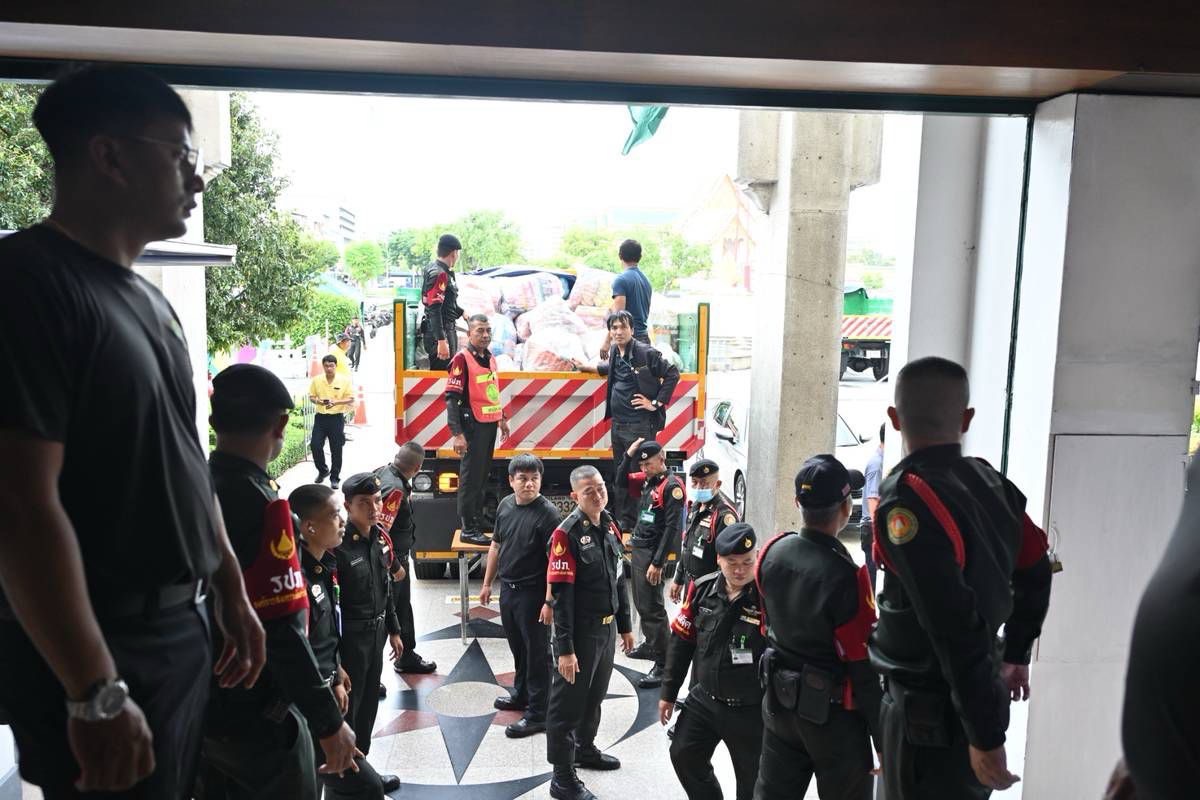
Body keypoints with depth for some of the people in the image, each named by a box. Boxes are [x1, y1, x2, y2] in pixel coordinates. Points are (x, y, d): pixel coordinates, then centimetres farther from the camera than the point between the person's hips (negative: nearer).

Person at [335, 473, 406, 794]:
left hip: (376, 633, 8)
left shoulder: (380, 538, 3)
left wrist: (393, 630, 17)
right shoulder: (337, 545, -23)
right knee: (345, 709, 7)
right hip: (349, 637, -8)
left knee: (369, 705, 20)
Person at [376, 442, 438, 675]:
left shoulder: (383, 472, -1)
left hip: (399, 557, 10)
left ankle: (407, 657, 39)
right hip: (390, 562, -10)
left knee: (403, 609, 23)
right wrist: (395, 567, -20)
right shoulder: (395, 489, -30)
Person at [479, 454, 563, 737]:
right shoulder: (505, 505, 3)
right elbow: (496, 545, 15)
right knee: (518, 647, 22)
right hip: (508, 588, 7)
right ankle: (521, 695, 41)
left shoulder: (547, 513, -18)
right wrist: (487, 583, 17)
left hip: (533, 594, -7)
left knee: (537, 652, 4)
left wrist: (550, 601, -24)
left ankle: (537, 714, 14)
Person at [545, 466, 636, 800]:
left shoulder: (610, 526, 4)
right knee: (568, 702, 5)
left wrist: (625, 625, 15)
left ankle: (585, 749, 44)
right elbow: (561, 595, -21)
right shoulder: (567, 533, -19)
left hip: (607, 629, 8)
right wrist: (565, 648, -22)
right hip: (580, 632, -7)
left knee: (595, 696, 23)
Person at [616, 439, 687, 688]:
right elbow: (621, 478, 24)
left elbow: (672, 527, -19)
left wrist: (657, 563, -20)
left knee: (652, 607, -7)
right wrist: (628, 456, 5)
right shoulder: (648, 481, 9)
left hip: (652, 553, -8)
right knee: (641, 603, 18)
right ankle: (650, 645, 34)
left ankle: (663, 665, -2)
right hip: (638, 549, 9)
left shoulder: (672, 486, -15)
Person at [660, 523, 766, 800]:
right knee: (684, 756, 17)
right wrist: (669, 692, 9)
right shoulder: (701, 589, -5)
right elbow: (681, 641, 5)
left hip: (752, 710, -4)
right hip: (703, 699, 5)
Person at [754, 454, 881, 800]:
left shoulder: (773, 552, -9)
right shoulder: (845, 576, -28)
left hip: (779, 701, 6)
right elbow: (863, 668, -21)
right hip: (833, 713, -6)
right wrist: (885, 739, -11)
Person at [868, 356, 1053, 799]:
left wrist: (986, 734, -21)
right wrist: (1015, 655, 27)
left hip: (928, 712, -8)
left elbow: (956, 625, -27)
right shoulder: (991, 483, 1)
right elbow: (1036, 574, 15)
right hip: (982, 698, 8)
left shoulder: (907, 498, -24)